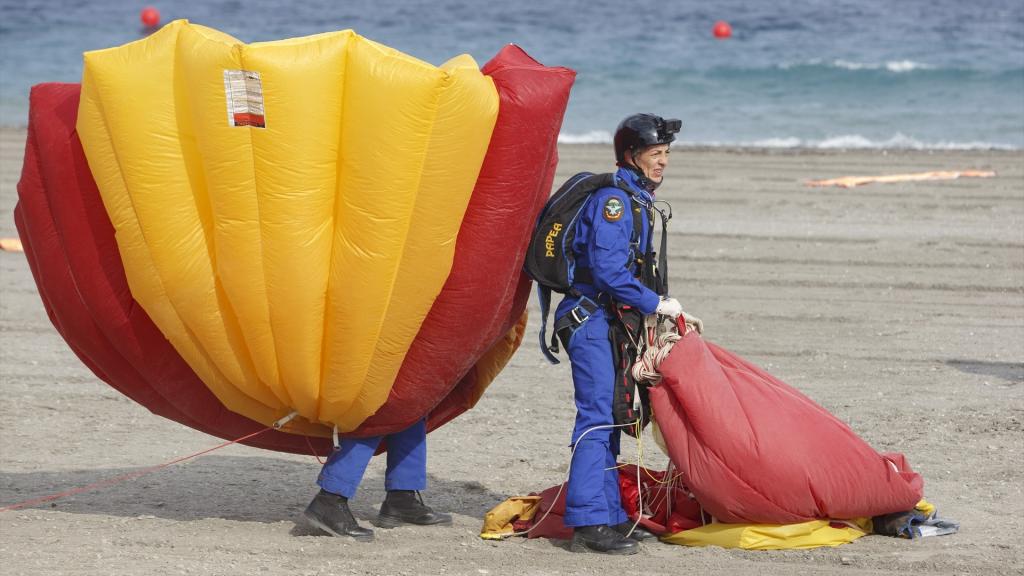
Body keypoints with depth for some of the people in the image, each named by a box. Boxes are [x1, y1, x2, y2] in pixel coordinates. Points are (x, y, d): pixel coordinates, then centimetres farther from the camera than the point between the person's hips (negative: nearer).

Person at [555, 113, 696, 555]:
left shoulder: (638, 200, 18)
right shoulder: (613, 199, -14)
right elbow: (608, 270, -22)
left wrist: (668, 311, 15)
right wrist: (656, 304, -16)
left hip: (607, 322, 10)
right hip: (590, 319, -10)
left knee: (608, 418, 12)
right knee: (598, 416, -14)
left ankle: (609, 517, 18)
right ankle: (589, 523, -16)